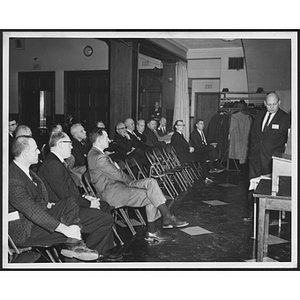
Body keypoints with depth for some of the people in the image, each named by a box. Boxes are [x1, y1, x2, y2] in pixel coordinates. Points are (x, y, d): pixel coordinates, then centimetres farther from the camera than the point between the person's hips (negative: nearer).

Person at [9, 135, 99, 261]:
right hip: (24, 232, -9)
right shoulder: (13, 179, -27)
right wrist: (64, 229, -31)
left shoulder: (25, 170, 4)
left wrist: (47, 204, 0)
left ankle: (73, 246, -10)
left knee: (70, 202, -7)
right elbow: (32, 211, -31)